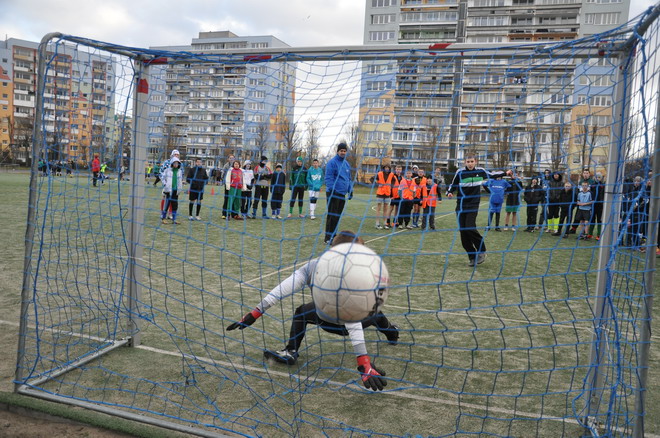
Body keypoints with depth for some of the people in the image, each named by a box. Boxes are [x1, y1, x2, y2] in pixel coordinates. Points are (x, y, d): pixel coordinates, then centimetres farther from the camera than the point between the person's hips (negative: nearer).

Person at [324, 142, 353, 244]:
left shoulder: (347, 164, 16)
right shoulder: (332, 162, -8)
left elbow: (349, 178, 22)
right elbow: (328, 178, -13)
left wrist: (350, 190, 15)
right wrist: (332, 190, -20)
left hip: (342, 194, 7)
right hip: (333, 193, -7)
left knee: (338, 216, 11)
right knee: (332, 216, -7)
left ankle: (333, 236, 19)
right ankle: (328, 239, -2)